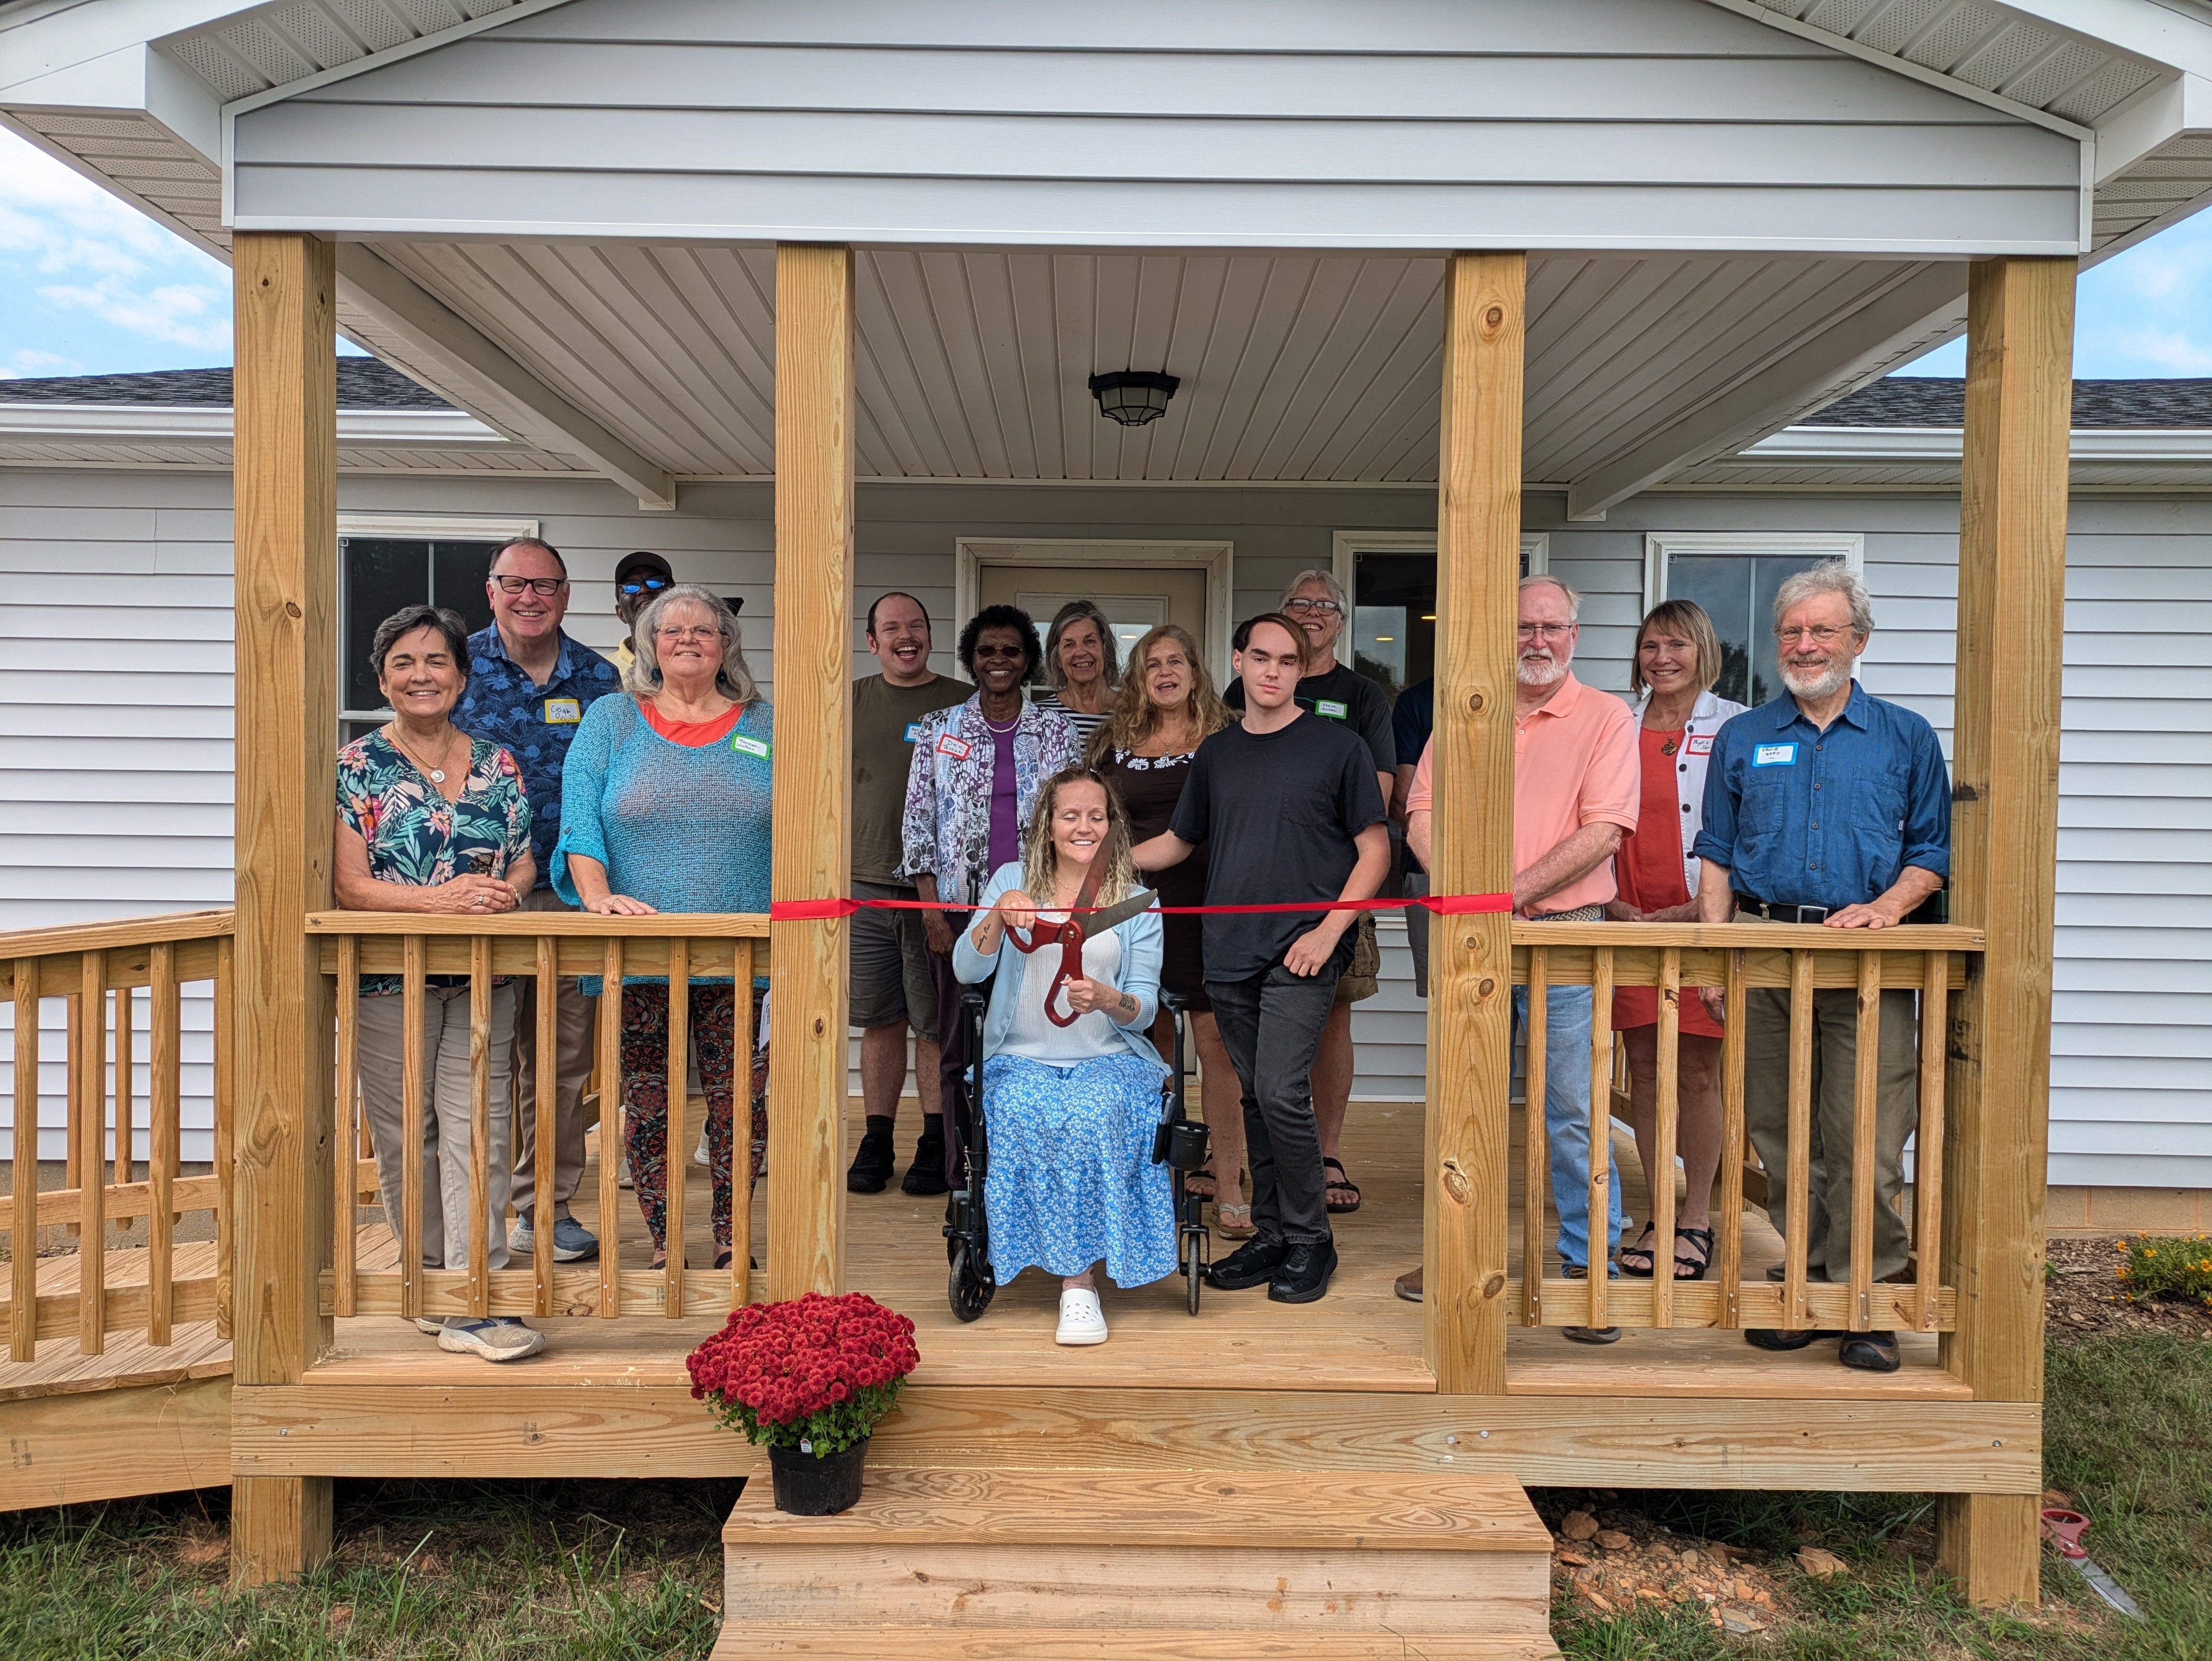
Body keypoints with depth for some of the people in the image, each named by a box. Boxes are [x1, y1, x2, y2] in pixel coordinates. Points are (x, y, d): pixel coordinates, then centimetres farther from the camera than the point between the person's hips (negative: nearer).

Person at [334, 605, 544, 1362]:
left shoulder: (497, 765, 9)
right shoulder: (357, 766, 0)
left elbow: (524, 858, 12)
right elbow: (349, 883, -7)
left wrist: (505, 891, -11)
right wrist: (442, 899, -21)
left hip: (483, 978, 2)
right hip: (390, 979, -1)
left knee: (476, 1136, -3)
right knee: (405, 1139, 7)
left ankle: (475, 1307, -2)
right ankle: (430, 1281, 24)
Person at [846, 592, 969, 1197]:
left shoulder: (966, 703, 3)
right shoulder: (851, 703, 11)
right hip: (866, 885, 3)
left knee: (938, 1023, 1)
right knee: (879, 1019, 8)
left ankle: (935, 1145, 12)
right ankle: (877, 1142, 18)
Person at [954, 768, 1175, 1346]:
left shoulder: (1137, 903, 11)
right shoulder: (1012, 880, 11)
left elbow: (1144, 1010, 5)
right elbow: (967, 970, 0)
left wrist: (1106, 999, -18)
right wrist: (998, 915, -18)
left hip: (1109, 1059, 0)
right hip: (1023, 1058, 0)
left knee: (1092, 1114, -34)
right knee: (1024, 1113, -33)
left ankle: (1079, 1283, -24)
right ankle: (1078, 1274, -21)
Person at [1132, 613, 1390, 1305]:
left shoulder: (1337, 747, -1)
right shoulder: (1216, 753, 13)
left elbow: (1374, 850, 0)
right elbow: (1179, 841, 22)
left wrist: (1329, 929, -11)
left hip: (1302, 950, -5)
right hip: (1230, 950, 5)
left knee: (1282, 1091, -13)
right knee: (1257, 1097, 11)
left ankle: (1309, 1240, 5)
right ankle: (1270, 1235, 23)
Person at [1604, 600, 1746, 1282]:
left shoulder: (1734, 728, 1)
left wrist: (1706, 906, -10)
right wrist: (1609, 901, -1)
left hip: (1705, 922, -3)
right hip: (1628, 921, 3)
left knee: (1698, 1072, 0)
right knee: (1644, 1069, 6)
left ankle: (1697, 1219, 13)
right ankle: (1658, 1215, 17)